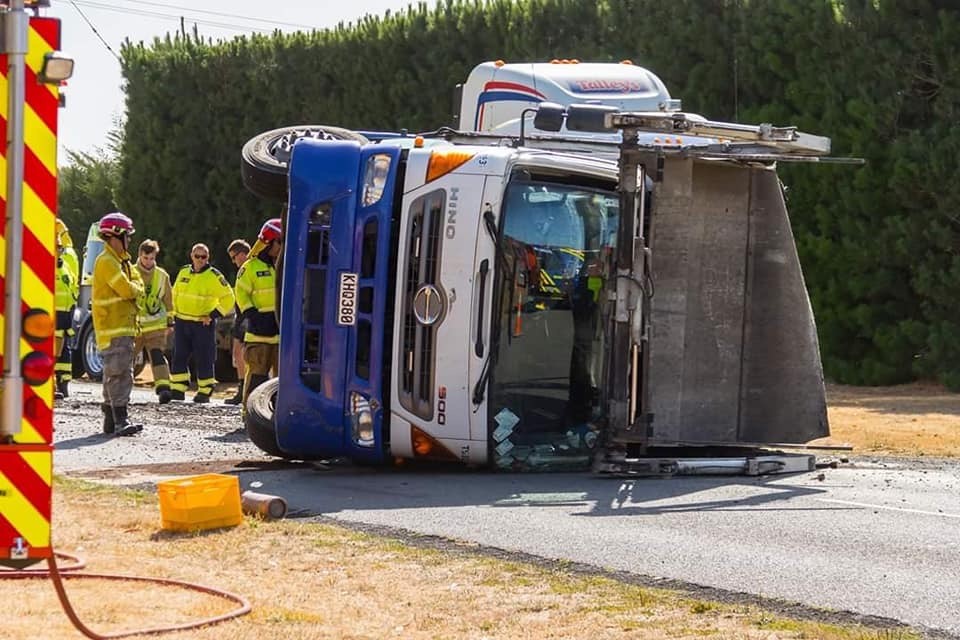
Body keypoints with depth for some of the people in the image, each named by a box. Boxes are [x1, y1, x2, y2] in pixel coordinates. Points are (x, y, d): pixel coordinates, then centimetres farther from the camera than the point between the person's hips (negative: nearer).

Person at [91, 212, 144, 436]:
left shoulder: (121, 261, 19)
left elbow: (136, 281, 15)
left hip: (124, 327, 10)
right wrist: (137, 289, 0)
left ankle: (111, 420, 17)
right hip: (113, 328, -10)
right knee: (119, 373, -14)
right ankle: (120, 421, -18)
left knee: (115, 374, 12)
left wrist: (135, 288, -5)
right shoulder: (106, 262, -14)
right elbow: (127, 289, -20)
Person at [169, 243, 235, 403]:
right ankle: (177, 390, 9)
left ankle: (205, 392, 8)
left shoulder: (214, 276, -9)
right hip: (182, 322, 5)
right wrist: (175, 313, 16)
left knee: (204, 360, -1)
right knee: (178, 358, 3)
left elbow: (228, 298, -7)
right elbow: (175, 293, 23)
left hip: (203, 324, -5)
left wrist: (213, 315, -11)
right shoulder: (184, 272, 8)